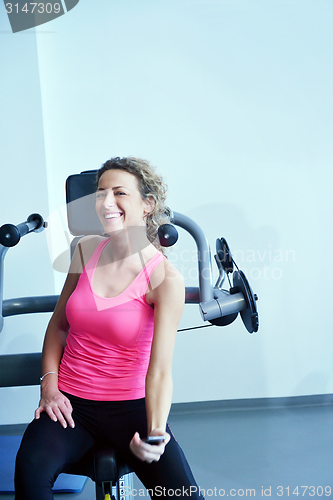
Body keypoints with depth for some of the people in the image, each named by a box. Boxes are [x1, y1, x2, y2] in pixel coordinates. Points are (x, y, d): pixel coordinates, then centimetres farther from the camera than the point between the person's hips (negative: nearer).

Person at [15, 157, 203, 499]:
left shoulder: (165, 278, -12)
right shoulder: (86, 251, 2)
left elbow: (159, 370, -18)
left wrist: (155, 433, -34)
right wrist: (49, 383, 0)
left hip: (130, 406, -2)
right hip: (70, 403, 3)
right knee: (31, 467, -29)